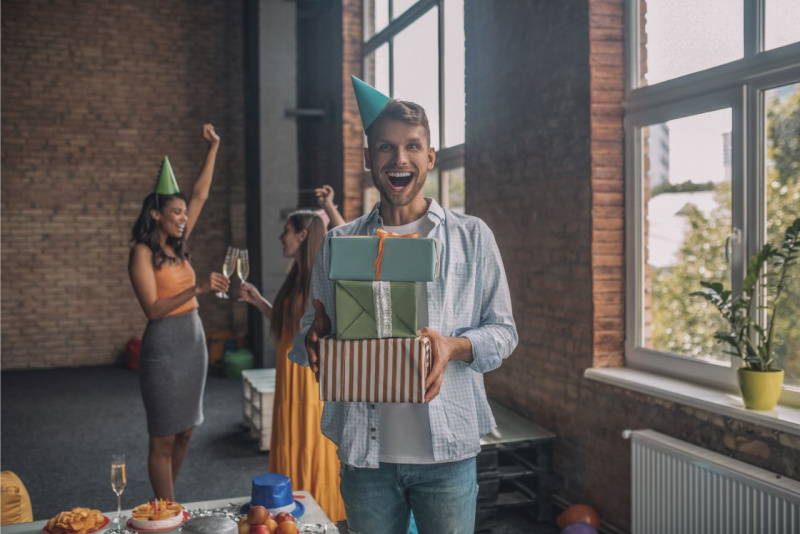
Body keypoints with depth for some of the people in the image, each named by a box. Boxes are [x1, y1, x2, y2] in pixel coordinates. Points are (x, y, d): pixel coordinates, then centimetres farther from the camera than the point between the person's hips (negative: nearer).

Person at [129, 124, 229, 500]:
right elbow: (153, 309, -16)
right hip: (164, 344, -8)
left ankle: (164, 503, 26)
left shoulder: (177, 246, 11)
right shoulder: (142, 252, -8)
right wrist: (196, 289, -24)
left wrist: (213, 148, 13)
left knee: (184, 433, 13)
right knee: (164, 438, 1)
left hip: (193, 340, 8)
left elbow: (201, 195, 14)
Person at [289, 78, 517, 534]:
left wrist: (455, 346, -16)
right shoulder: (339, 244, 7)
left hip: (447, 448, -1)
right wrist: (315, 338, -12)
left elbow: (504, 330, 4)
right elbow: (311, 332, 12)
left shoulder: (472, 237, 3)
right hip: (365, 449, 2)